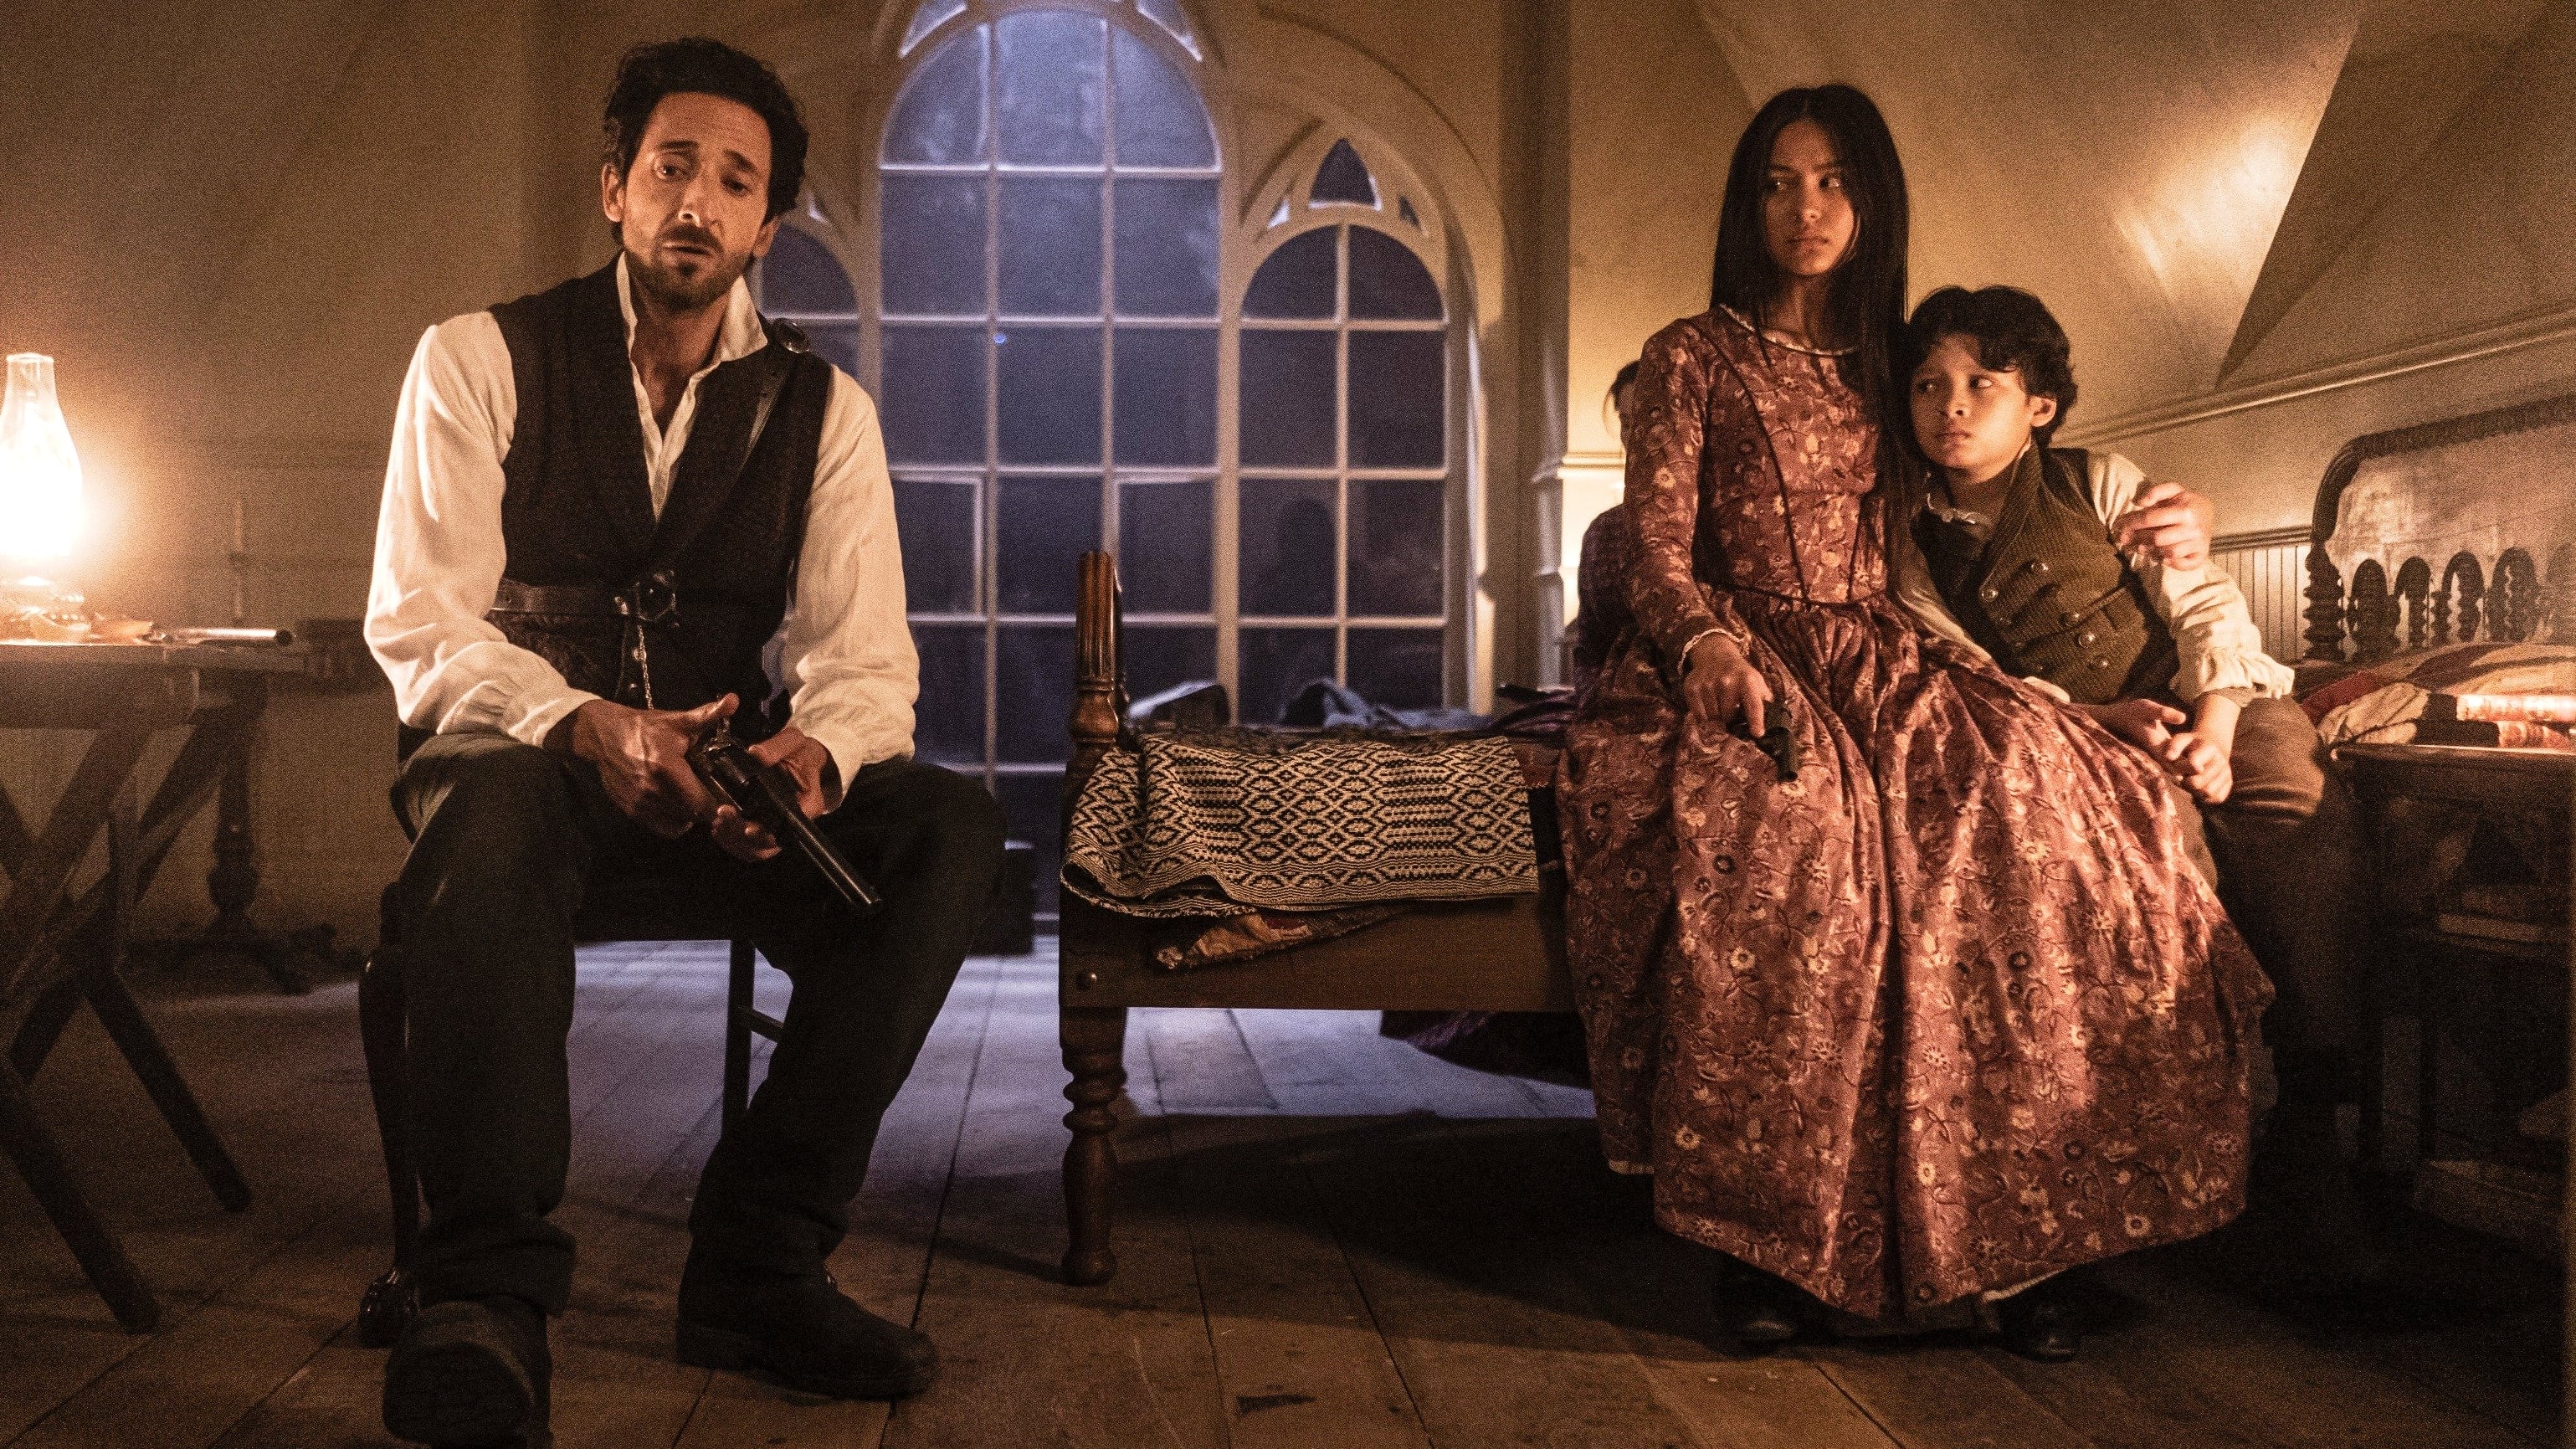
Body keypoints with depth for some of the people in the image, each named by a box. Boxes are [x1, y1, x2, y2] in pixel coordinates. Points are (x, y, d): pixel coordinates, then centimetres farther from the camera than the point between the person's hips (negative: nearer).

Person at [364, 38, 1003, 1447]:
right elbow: (416, 621, -10)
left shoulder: (822, 408, 5)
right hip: (518, 746, -3)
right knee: (492, 809, -40)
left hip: (722, 765, 3)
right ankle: (485, 1297, -34)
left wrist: (813, 750, -31)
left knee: (952, 825, -25)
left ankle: (758, 1262, -23)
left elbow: (865, 657, -5)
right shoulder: (478, 359, -1)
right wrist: (584, 726, -31)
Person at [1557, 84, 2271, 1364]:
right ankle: (1755, 1230, -27)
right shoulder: (1692, 359, 11)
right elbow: (1655, 553, 0)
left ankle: (2005, 1232, -25)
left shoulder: (1892, 366, 24)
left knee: (2036, 809, -30)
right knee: (1775, 841, -38)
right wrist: (1707, 643, -22)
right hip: (1746, 666, -3)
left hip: (1887, 666, 4)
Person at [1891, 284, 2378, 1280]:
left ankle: (2307, 1127, -19)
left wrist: (2216, 722, -16)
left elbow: (2206, 602, 2)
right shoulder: (1915, 555, 10)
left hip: (2203, 708, 0)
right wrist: (2105, 716, -15)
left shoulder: (2100, 485, 10)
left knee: (2298, 803, -28)